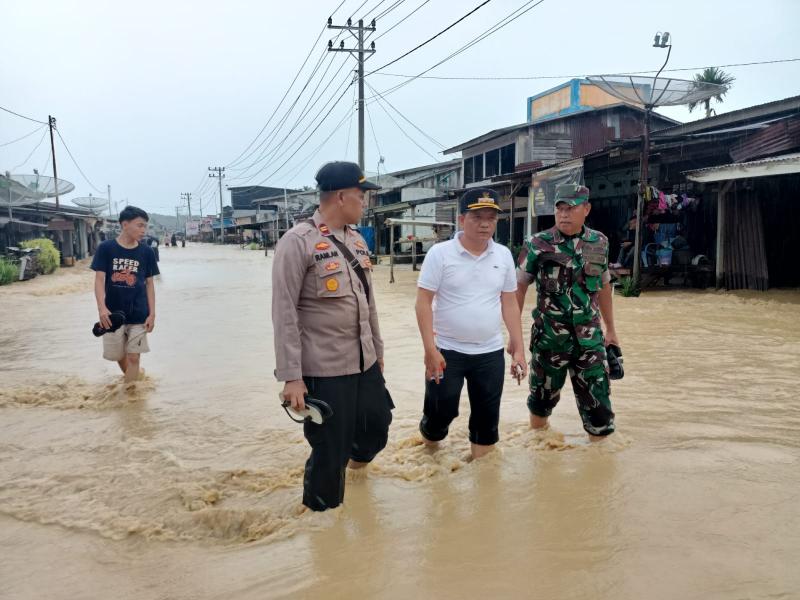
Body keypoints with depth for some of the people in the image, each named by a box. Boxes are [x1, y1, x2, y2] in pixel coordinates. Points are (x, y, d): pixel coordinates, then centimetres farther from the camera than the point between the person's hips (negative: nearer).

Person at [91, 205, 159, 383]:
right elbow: (99, 279, -8)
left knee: (134, 357, -1)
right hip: (113, 313, 0)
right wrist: (102, 308, -22)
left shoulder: (146, 252, -1)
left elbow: (149, 284, 4)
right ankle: (131, 381, 41)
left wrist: (152, 313, -1)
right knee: (118, 355, 14)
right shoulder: (105, 248, -5)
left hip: (138, 314, 0)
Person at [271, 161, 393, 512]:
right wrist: (291, 377, -18)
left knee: (377, 429, 19)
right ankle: (320, 514, 28)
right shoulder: (298, 242, -13)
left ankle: (355, 459, 51)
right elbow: (284, 313, -15)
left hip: (366, 363, 7)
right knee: (329, 451, 3)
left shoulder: (357, 240, 10)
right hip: (324, 370, -7)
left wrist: (377, 349, 22)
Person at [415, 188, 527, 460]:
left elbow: (509, 304, 8)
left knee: (487, 418, 10)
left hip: (490, 353, 3)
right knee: (440, 413, 6)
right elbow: (423, 303, -9)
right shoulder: (440, 253, -9)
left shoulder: (504, 255, 3)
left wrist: (519, 349, 5)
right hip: (447, 351, -3)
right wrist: (430, 350, -16)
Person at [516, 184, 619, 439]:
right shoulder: (538, 245, -9)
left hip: (589, 339, 2)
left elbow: (603, 286, 14)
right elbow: (519, 287, -4)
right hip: (549, 339, -2)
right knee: (542, 397, 14)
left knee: (598, 399, 3)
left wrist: (610, 329, 19)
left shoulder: (599, 243, 2)